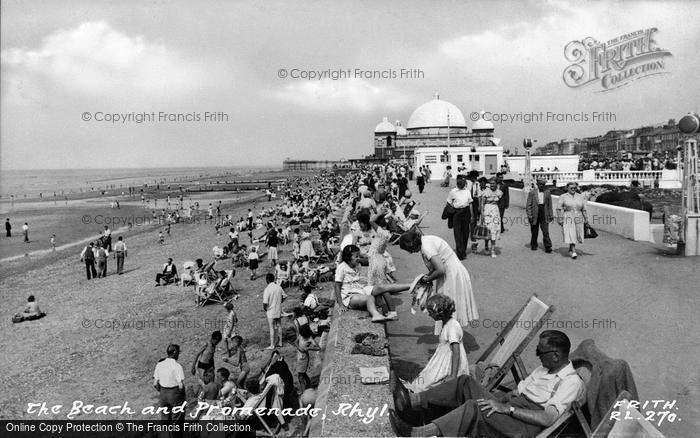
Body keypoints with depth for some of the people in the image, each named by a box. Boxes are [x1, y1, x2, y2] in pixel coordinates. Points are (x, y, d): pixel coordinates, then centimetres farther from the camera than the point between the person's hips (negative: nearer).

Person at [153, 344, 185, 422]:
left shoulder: (159, 365, -3)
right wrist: (181, 394, -3)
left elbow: (155, 384, 1)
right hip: (176, 394, -5)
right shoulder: (177, 366, -20)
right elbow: (181, 385, -22)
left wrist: (162, 392, 15)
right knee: (177, 418, 10)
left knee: (165, 417, 19)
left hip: (163, 394, 5)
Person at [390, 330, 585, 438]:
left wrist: (507, 408, -24)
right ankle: (411, 401, -11)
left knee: (474, 408, -32)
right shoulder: (544, 369, 21)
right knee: (466, 382, -7)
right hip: (507, 413, 9)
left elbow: (548, 418, -21)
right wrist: (497, 402, 2)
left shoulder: (572, 382, -9)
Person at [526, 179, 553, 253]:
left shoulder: (547, 192, 6)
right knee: (534, 232, 9)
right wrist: (529, 215, -10)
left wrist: (551, 215, 8)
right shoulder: (532, 193, -1)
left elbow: (549, 205, 11)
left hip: (544, 215, 1)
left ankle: (548, 247, -8)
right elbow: (528, 205, -2)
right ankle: (533, 246, 27)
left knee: (546, 232, -8)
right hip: (534, 215, -1)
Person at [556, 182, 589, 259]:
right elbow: (559, 209, -3)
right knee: (571, 235, -13)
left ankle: (570, 250, 26)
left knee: (576, 236, 8)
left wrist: (586, 219, 7)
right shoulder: (563, 197, -2)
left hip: (578, 219, 4)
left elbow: (583, 209, 10)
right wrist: (560, 219, -10)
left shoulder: (580, 197, 7)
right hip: (568, 219, -4)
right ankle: (574, 252, -15)